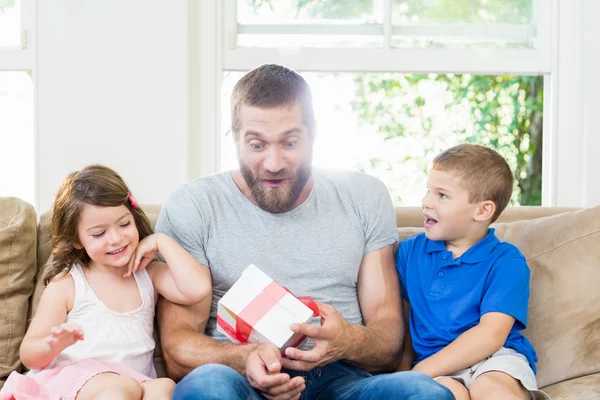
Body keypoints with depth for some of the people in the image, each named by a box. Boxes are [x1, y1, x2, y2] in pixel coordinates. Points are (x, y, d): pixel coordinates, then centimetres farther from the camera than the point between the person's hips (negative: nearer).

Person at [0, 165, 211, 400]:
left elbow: (198, 289, -6)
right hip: (74, 379, -3)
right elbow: (29, 355, 3)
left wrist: (162, 241, 2)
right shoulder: (65, 285, 4)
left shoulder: (149, 274, 12)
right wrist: (54, 345, -21)